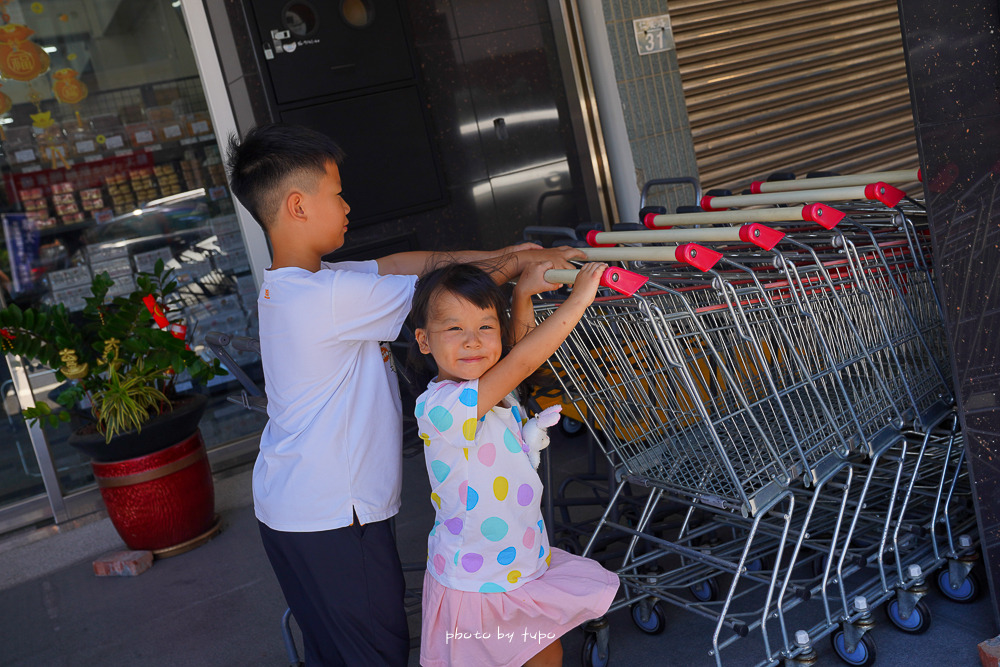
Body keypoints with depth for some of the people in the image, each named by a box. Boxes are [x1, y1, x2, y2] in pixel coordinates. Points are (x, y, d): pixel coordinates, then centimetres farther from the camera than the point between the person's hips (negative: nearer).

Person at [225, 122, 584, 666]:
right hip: (330, 517, -9)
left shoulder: (287, 285, 6)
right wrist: (515, 264, 0)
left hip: (290, 505, 9)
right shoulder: (330, 294, -24)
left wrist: (497, 254, 9)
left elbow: (399, 264, 10)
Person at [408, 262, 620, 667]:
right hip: (473, 585, -7)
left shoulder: (491, 389, -2)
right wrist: (578, 299, -27)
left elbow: (520, 348, 15)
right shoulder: (437, 406, -28)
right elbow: (523, 360, -31)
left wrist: (523, 295, 1)